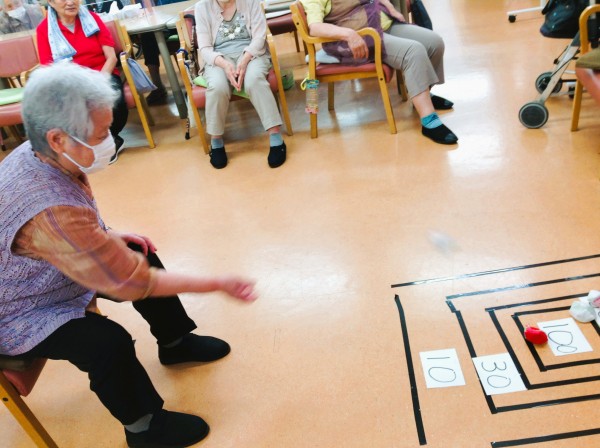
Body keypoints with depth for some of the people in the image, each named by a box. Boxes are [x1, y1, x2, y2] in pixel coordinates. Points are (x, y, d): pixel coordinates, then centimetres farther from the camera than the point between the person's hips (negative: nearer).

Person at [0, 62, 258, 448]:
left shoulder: (34, 155, -13)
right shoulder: (50, 211, -41)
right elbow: (131, 282, -33)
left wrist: (109, 237, -2)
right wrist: (217, 284, -26)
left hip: (46, 278, 9)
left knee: (141, 255, 7)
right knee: (108, 341, -31)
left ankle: (175, 343, 26)